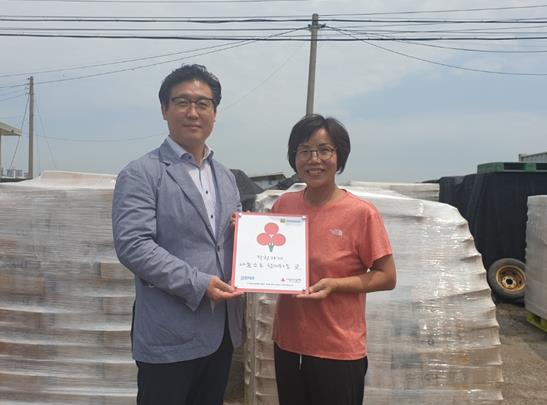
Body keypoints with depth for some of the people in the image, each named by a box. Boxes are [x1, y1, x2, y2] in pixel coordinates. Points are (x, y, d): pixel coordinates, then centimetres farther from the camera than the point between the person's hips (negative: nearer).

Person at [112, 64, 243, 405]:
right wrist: (198, 285, -22)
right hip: (170, 337, -6)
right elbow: (132, 245, -18)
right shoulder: (140, 174, -8)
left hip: (222, 330, 7)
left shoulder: (225, 176, 13)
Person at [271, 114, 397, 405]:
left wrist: (335, 285, -22)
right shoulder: (283, 204, 0)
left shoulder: (361, 212, -14)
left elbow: (387, 277, -9)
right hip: (287, 343, 5)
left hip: (338, 352, -4)